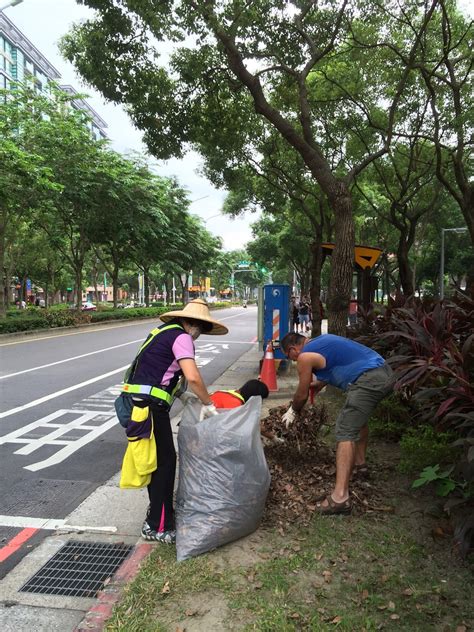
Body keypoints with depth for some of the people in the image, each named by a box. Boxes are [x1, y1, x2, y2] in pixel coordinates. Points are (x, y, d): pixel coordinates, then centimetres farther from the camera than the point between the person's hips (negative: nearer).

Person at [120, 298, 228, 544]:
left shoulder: (163, 331, 18)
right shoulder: (181, 337, -10)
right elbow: (193, 377, -21)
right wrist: (208, 404, -7)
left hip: (138, 401, 10)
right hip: (150, 405, -9)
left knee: (156, 459, 20)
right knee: (165, 461, 0)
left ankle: (158, 508, 35)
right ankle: (157, 525, 9)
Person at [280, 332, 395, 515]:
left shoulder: (304, 357, -2)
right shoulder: (323, 339, 23)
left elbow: (302, 395, 9)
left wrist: (292, 412, 27)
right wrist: (320, 383, 51)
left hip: (368, 381, -10)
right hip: (386, 374, 10)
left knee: (345, 431, -10)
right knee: (358, 417, 30)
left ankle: (340, 497, -17)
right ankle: (359, 462, 45)